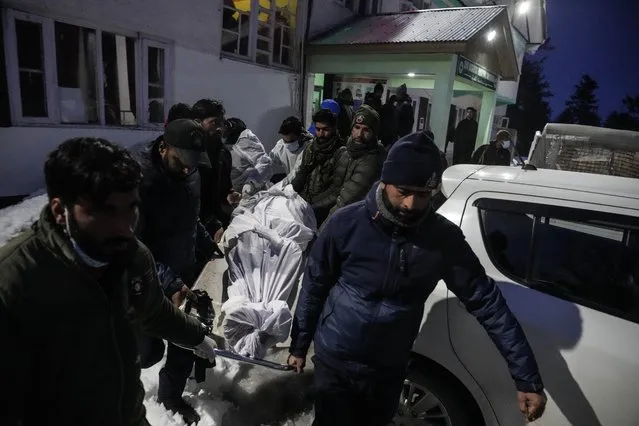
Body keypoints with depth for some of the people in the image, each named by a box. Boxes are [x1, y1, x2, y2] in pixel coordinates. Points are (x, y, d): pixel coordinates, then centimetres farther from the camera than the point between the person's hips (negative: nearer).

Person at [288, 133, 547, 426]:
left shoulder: (444, 238, -14)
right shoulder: (347, 223, -18)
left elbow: (487, 303, -10)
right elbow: (314, 286, -7)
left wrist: (527, 378, -11)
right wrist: (299, 346, 0)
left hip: (389, 371, 3)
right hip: (333, 362, -2)